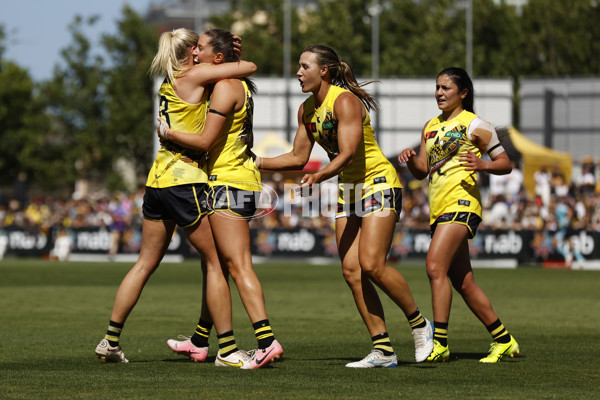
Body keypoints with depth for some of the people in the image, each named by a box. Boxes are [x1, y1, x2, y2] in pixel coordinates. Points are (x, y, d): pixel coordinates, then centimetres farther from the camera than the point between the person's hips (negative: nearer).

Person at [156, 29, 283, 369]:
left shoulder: (225, 87, -14)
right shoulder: (240, 87, 17)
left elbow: (205, 141, -18)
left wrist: (168, 133, -5)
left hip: (228, 183, -10)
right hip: (241, 178, 10)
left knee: (239, 266, -15)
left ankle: (267, 340, -25)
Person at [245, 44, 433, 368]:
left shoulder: (345, 101, -19)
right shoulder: (307, 110, 6)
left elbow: (348, 153, -28)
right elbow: (298, 158, 14)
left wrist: (319, 177, -43)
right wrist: (256, 162, 6)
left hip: (378, 182, -8)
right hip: (348, 189, 8)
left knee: (371, 265, -19)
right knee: (351, 270, -3)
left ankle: (419, 324, 0)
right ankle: (383, 350, -2)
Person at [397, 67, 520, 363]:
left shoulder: (475, 125, -1)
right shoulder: (430, 127, 19)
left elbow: (505, 163, 0)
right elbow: (422, 171, 19)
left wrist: (483, 164, -20)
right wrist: (410, 160, -2)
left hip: (461, 202, -8)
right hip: (438, 209, 8)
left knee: (435, 266, -22)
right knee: (463, 283, 8)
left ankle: (439, 343, -23)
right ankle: (504, 341, 19)